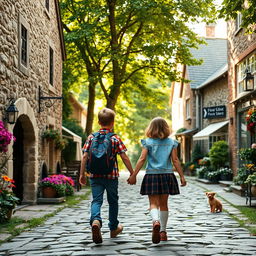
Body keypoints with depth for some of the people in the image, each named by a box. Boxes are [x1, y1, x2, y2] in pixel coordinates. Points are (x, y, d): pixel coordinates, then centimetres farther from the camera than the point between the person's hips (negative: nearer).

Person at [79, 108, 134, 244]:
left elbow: (85, 157, -2)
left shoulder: (91, 137, 1)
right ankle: (114, 228, 31)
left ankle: (95, 220, -32)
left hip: (95, 175, 1)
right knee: (113, 201, 17)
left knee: (96, 200, -1)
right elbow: (124, 158, -6)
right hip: (111, 175, -1)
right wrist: (132, 173, 2)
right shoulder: (115, 138, -4)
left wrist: (82, 174, 5)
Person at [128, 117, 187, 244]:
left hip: (152, 175, -2)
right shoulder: (171, 142, 4)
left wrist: (133, 175, -7)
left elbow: (142, 159, -8)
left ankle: (156, 222, -32)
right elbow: (175, 160, 0)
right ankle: (163, 231, 19)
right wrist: (182, 176, 2)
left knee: (153, 203, -1)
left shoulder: (148, 142, -1)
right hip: (167, 175, 2)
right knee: (163, 204, 13)